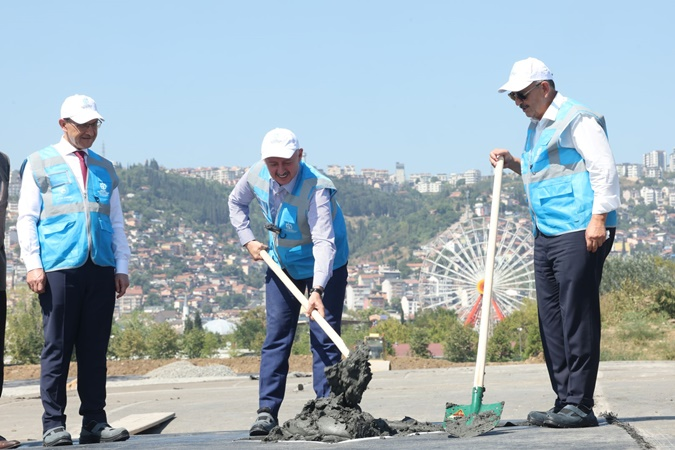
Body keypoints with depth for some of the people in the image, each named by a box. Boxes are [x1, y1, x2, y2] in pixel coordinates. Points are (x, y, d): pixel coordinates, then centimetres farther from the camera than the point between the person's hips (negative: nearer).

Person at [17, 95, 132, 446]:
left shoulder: (104, 169, 20)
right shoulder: (40, 163, 9)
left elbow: (116, 223, 20)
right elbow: (27, 218, 4)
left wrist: (121, 266, 10)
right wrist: (33, 264, -7)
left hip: (101, 270, 4)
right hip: (58, 269, -4)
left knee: (95, 349, 3)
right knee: (57, 348, -4)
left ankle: (94, 423, 7)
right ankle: (53, 425, -1)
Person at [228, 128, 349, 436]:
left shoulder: (316, 188, -33)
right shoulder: (256, 176, -15)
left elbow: (323, 242, -42)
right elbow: (236, 202, 9)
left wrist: (317, 290, -52)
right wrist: (247, 240, -2)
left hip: (324, 267, -5)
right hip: (281, 265, 5)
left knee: (324, 339, -8)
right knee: (276, 338, 3)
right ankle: (267, 411, 4)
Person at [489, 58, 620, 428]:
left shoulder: (577, 119, -8)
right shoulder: (536, 126, 21)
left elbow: (604, 167, -14)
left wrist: (599, 219, -21)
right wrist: (513, 163, 16)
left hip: (579, 232, -10)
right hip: (546, 234, 10)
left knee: (577, 315, -9)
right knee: (551, 319, 7)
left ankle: (580, 405, -8)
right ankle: (564, 401, 11)